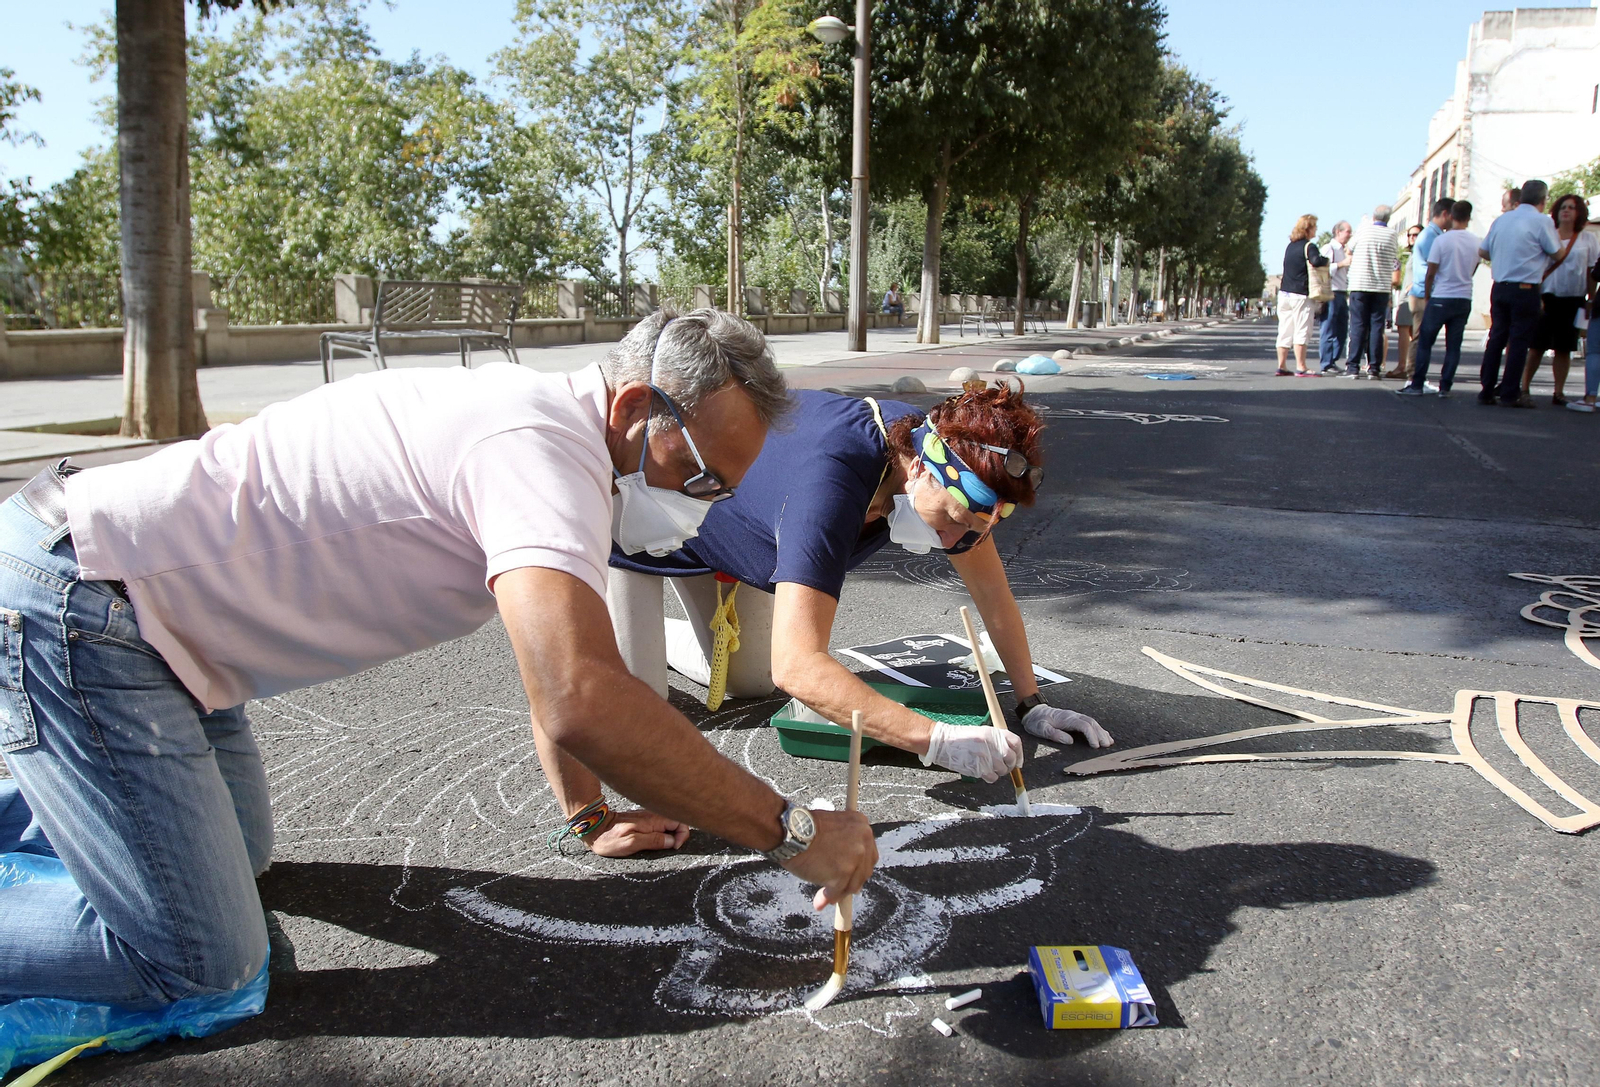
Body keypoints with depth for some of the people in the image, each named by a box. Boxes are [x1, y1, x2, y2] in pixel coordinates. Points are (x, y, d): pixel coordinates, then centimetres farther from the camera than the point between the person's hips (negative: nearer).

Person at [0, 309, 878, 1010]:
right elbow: (581, 706, -41)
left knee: (234, 857, 22)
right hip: (74, 606, -10)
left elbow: (556, 659, 18)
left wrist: (588, 814, 18)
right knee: (199, 962, -11)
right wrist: (790, 832, -30)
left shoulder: (543, 424, 7)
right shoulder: (542, 451, -26)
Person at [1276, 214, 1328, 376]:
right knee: (1301, 331, -6)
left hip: (1284, 292, 7)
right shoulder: (1309, 246, -10)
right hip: (1301, 295, -7)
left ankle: (1282, 366, 8)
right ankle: (1300, 367, -8)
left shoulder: (1290, 246, 14)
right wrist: (1326, 260, -10)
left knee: (1285, 332, 8)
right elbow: (1316, 261, -27)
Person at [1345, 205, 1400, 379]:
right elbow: (1393, 262, 9)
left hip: (1360, 285, -1)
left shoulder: (1364, 229, -1)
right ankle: (1374, 368, -1)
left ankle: (1353, 366, -6)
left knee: (1358, 326, 0)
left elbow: (1350, 248, 14)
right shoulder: (1391, 235, 2)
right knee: (1377, 327, 2)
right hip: (1382, 287, 1)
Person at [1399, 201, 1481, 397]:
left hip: (1441, 299, -4)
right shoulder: (1476, 242, 2)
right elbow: (1472, 270, 12)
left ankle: (1417, 385, 1)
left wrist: (1426, 298, 4)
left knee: (1424, 343, 3)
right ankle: (1445, 387, 6)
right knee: (1453, 346, 6)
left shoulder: (1441, 240, -11)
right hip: (1464, 299, 4)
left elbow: (1431, 273, -8)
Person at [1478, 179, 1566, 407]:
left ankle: (1487, 390, 11)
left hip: (1499, 287, 5)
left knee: (1496, 338, 10)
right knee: (1519, 342, -1)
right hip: (1525, 290, -5)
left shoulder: (1501, 220, 7)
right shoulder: (1542, 222, -9)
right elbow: (1558, 254, -2)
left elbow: (1483, 251, 16)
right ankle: (1510, 395, 1)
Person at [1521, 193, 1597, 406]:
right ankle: (1524, 388, 1)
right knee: (1537, 345, -4)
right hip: (1547, 297, -1)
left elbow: (1592, 272, 8)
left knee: (1564, 348, 5)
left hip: (1573, 300, 1)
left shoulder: (1589, 240, 8)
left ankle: (1559, 392, 11)